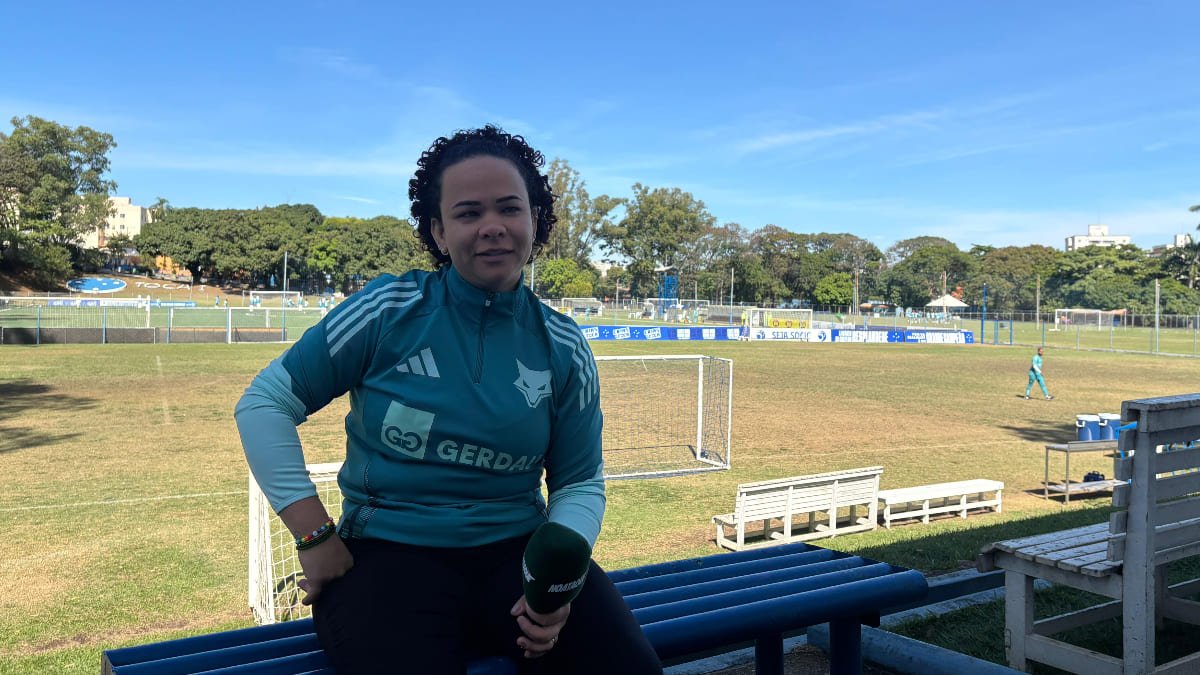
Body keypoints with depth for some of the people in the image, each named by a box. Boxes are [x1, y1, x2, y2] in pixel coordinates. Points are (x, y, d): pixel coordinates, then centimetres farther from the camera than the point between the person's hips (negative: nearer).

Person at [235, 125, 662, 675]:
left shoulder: (563, 349, 1)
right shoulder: (387, 311, -6)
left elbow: (580, 484, 7)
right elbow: (264, 403, 0)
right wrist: (314, 537, -6)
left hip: (518, 550, 2)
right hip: (388, 552, -2)